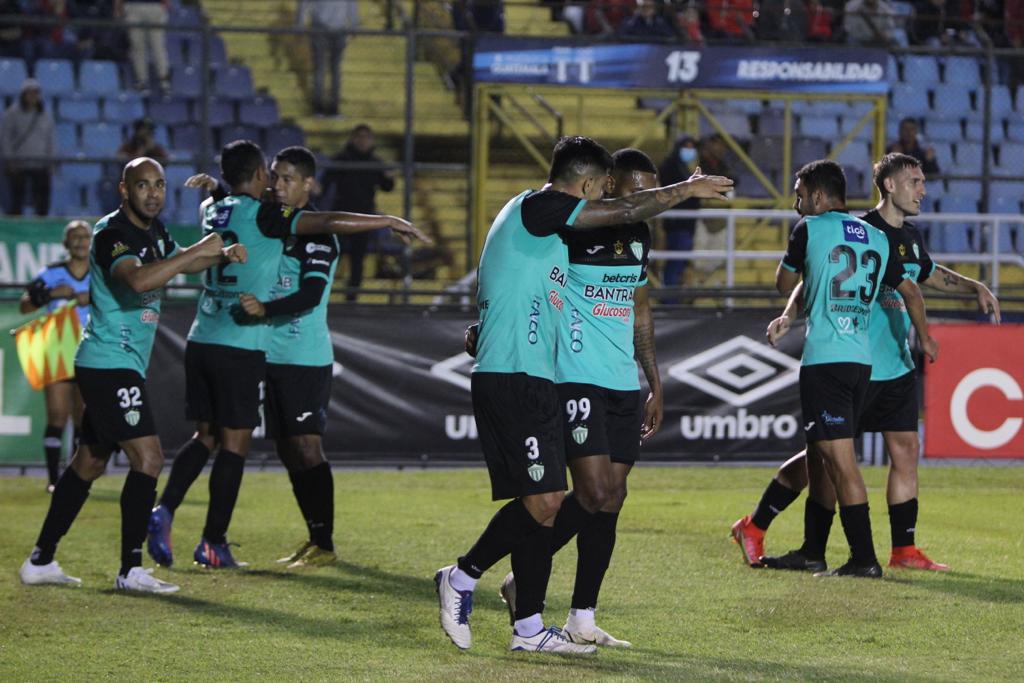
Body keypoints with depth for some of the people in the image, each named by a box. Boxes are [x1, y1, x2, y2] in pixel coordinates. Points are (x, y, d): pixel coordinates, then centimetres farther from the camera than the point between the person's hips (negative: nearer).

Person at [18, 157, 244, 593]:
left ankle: (41, 561, 20)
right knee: (147, 458, -16)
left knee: (89, 462, 14)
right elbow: (138, 279, -35)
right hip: (109, 364, -10)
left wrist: (223, 256, 14)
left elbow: (177, 262, 32)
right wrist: (198, 250, -31)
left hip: (120, 365, 10)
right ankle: (130, 570, -16)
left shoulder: (154, 231, 12)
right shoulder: (111, 234, -17)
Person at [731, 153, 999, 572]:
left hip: (896, 368, 7)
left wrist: (977, 288, 25)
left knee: (906, 451, 2)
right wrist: (789, 317, -30)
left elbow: (930, 275, 32)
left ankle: (903, 550, 9)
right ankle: (753, 528, 11)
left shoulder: (910, 238, 11)